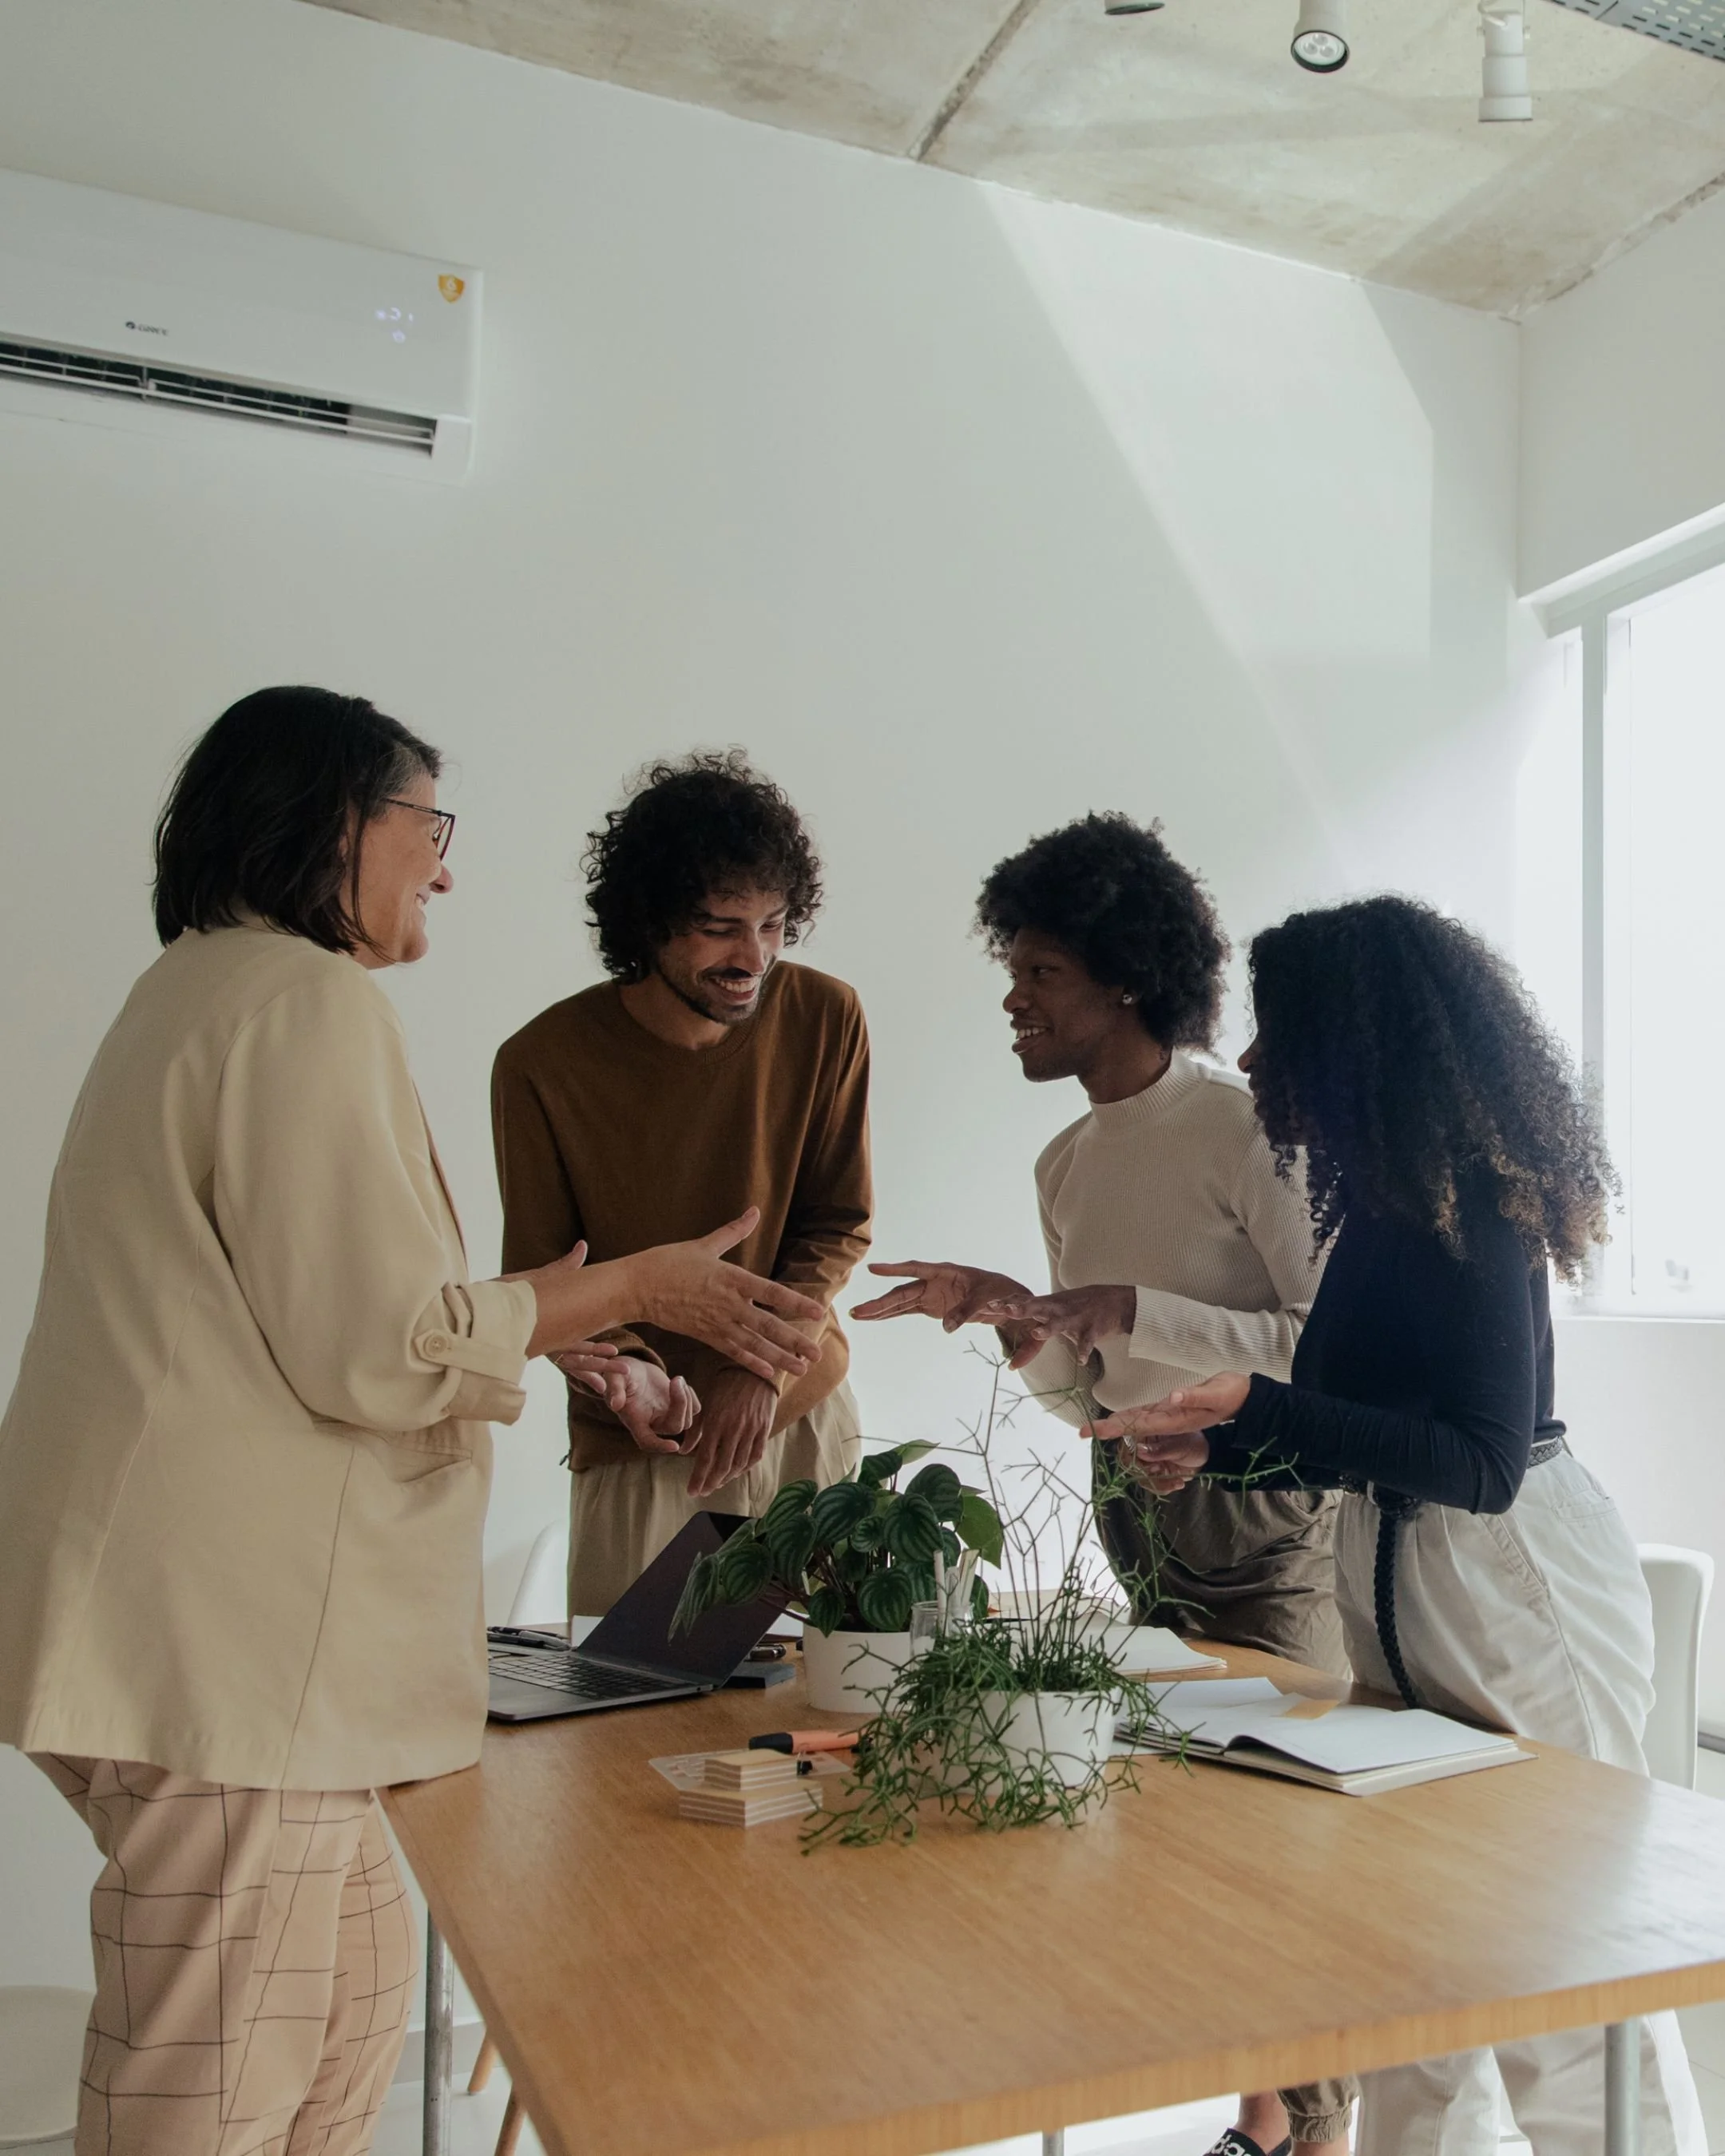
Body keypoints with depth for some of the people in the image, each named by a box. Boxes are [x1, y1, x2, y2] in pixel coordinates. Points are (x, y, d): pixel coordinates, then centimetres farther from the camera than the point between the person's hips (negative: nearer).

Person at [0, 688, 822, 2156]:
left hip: (197, 1619, 10)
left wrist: (527, 1316, 26)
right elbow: (381, 1348, -18)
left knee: (358, 1975, 19)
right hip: (227, 1633, -10)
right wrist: (637, 1289, -7)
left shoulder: (203, 993, 20)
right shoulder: (309, 999, -14)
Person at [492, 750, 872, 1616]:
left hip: (801, 1414, 2)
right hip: (637, 1448, -2)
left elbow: (839, 1224, -1)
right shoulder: (542, 1064, -14)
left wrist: (762, 1365, -14)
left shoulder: (826, 1018, -8)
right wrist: (626, 1372, -23)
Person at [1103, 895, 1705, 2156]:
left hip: (1516, 1606, -9)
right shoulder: (1390, 1203, 9)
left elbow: (1482, 1463, -23)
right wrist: (1214, 1454, 10)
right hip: (1410, 1598, 9)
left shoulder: (1461, 1211, -19)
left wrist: (1254, 1407, -29)